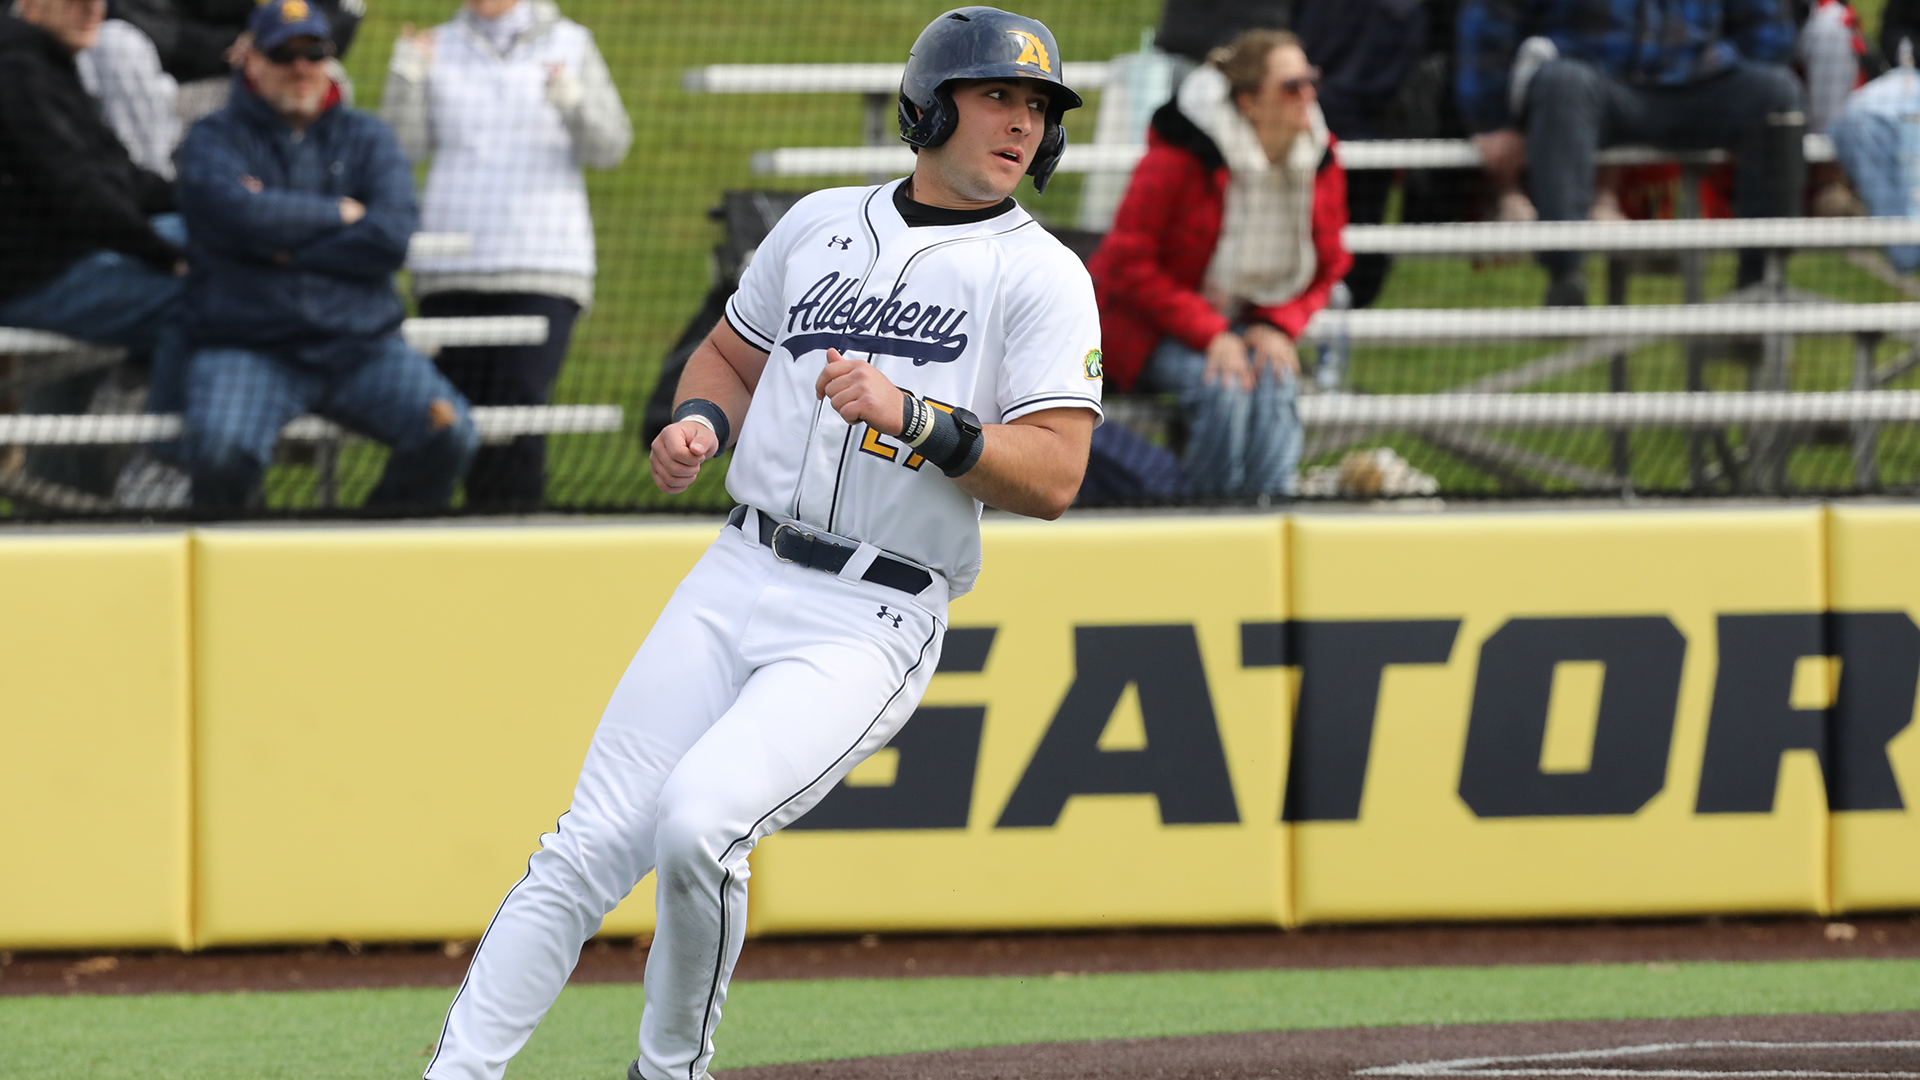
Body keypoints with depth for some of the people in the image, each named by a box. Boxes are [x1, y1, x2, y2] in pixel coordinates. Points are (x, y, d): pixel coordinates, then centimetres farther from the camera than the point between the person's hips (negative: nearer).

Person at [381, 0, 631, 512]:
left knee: (521, 402, -16)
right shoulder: (441, 48, 12)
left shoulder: (568, 44, 7)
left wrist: (572, 101, -18)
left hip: (543, 266, -2)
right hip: (451, 269, 2)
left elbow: (609, 148, 1)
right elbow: (404, 145, 4)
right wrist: (405, 77, -12)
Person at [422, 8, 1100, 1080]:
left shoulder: (1042, 277, -1)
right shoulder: (823, 224, 14)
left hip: (872, 624, -4)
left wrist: (911, 419, -22)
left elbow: (1053, 477, -10)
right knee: (592, 849, -4)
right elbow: (730, 355, 28)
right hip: (737, 583, 5)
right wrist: (698, 419, 6)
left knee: (697, 822, -23)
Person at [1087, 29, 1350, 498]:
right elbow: (1129, 266, -17)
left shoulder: (1320, 164, -3)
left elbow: (1327, 267, 8)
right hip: (1153, 329, -4)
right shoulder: (1178, 159, -20)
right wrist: (1209, 336, -24)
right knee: (1224, 387, -33)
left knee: (1276, 380, -29)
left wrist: (1278, 327, -12)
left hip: (1246, 323, 5)